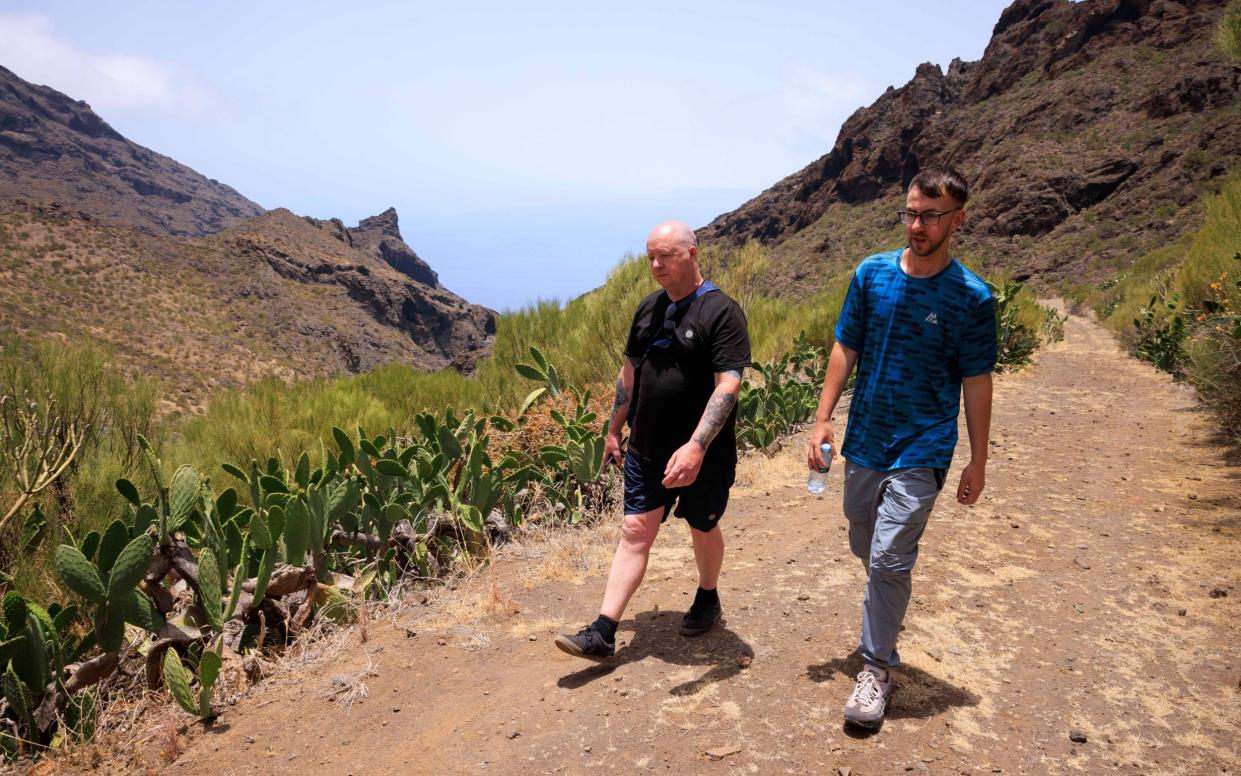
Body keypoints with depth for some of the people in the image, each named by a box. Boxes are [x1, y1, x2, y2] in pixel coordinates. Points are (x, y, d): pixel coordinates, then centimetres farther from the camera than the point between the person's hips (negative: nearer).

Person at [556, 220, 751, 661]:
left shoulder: (721, 312, -15)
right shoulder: (649, 308, 6)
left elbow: (728, 385, -24)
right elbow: (629, 372, 15)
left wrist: (696, 447, -33)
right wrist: (614, 430, 17)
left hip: (703, 454, -5)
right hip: (646, 450, 5)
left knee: (703, 529, 15)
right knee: (635, 532, 3)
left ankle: (708, 599, 42)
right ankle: (602, 633, 4)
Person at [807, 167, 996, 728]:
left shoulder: (971, 297, -9)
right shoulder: (872, 273, 0)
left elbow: (976, 382, -3)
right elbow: (846, 349, 5)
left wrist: (978, 461, -1)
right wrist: (822, 419, 0)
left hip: (921, 450, -4)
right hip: (864, 440, 4)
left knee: (889, 559, -9)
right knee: (865, 549, 18)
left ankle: (877, 667, 10)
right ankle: (885, 620, 47)